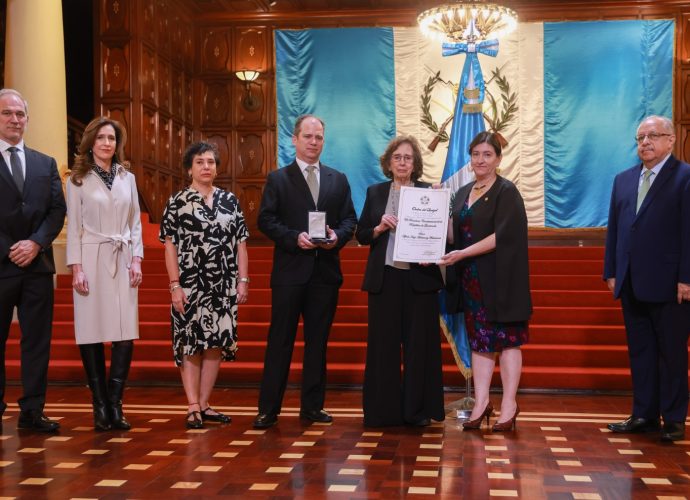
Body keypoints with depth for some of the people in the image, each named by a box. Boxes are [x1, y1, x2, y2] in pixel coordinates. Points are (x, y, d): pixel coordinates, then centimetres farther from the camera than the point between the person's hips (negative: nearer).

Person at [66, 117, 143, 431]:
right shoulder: (78, 180, 3)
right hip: (92, 260, -3)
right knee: (92, 334, -1)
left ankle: (115, 405, 3)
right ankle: (100, 407, 8)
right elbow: (73, 227, 0)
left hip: (123, 260, 3)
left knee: (126, 333, -5)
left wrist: (136, 259, 2)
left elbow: (135, 222, 12)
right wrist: (76, 267, -8)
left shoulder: (127, 178, 12)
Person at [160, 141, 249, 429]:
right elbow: (170, 246, -3)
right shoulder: (177, 202, 0)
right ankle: (193, 408, 6)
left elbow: (240, 243, 9)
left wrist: (243, 280, 2)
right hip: (191, 285, -3)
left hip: (223, 286, 3)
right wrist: (175, 285, -10)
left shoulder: (230, 201, 9)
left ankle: (204, 404, 16)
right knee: (191, 344, -1)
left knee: (216, 344, 5)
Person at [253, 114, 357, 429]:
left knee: (318, 341, 9)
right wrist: (294, 238, -17)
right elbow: (265, 220, -4)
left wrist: (338, 236, -11)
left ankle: (312, 406, 19)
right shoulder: (278, 179, 3)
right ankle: (268, 408, 7)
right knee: (280, 340, 1)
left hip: (326, 272, 3)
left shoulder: (338, 180, 12)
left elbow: (350, 219, 10)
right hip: (289, 271, -3)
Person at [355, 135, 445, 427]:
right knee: (383, 344, 3)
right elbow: (361, 235, 8)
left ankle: (418, 409, 10)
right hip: (384, 278, 1)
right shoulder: (375, 193, 9)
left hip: (419, 278, -1)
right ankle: (382, 410, 11)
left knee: (419, 343, 2)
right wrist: (379, 228, -10)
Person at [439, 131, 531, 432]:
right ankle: (481, 402, 11)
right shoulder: (463, 194, 14)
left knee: (506, 338, -1)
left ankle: (509, 404, 5)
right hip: (472, 279, 6)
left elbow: (502, 235, -16)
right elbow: (455, 235, 16)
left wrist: (463, 254, -20)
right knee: (479, 339, 7)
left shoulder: (506, 192, -6)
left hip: (500, 278, -6)